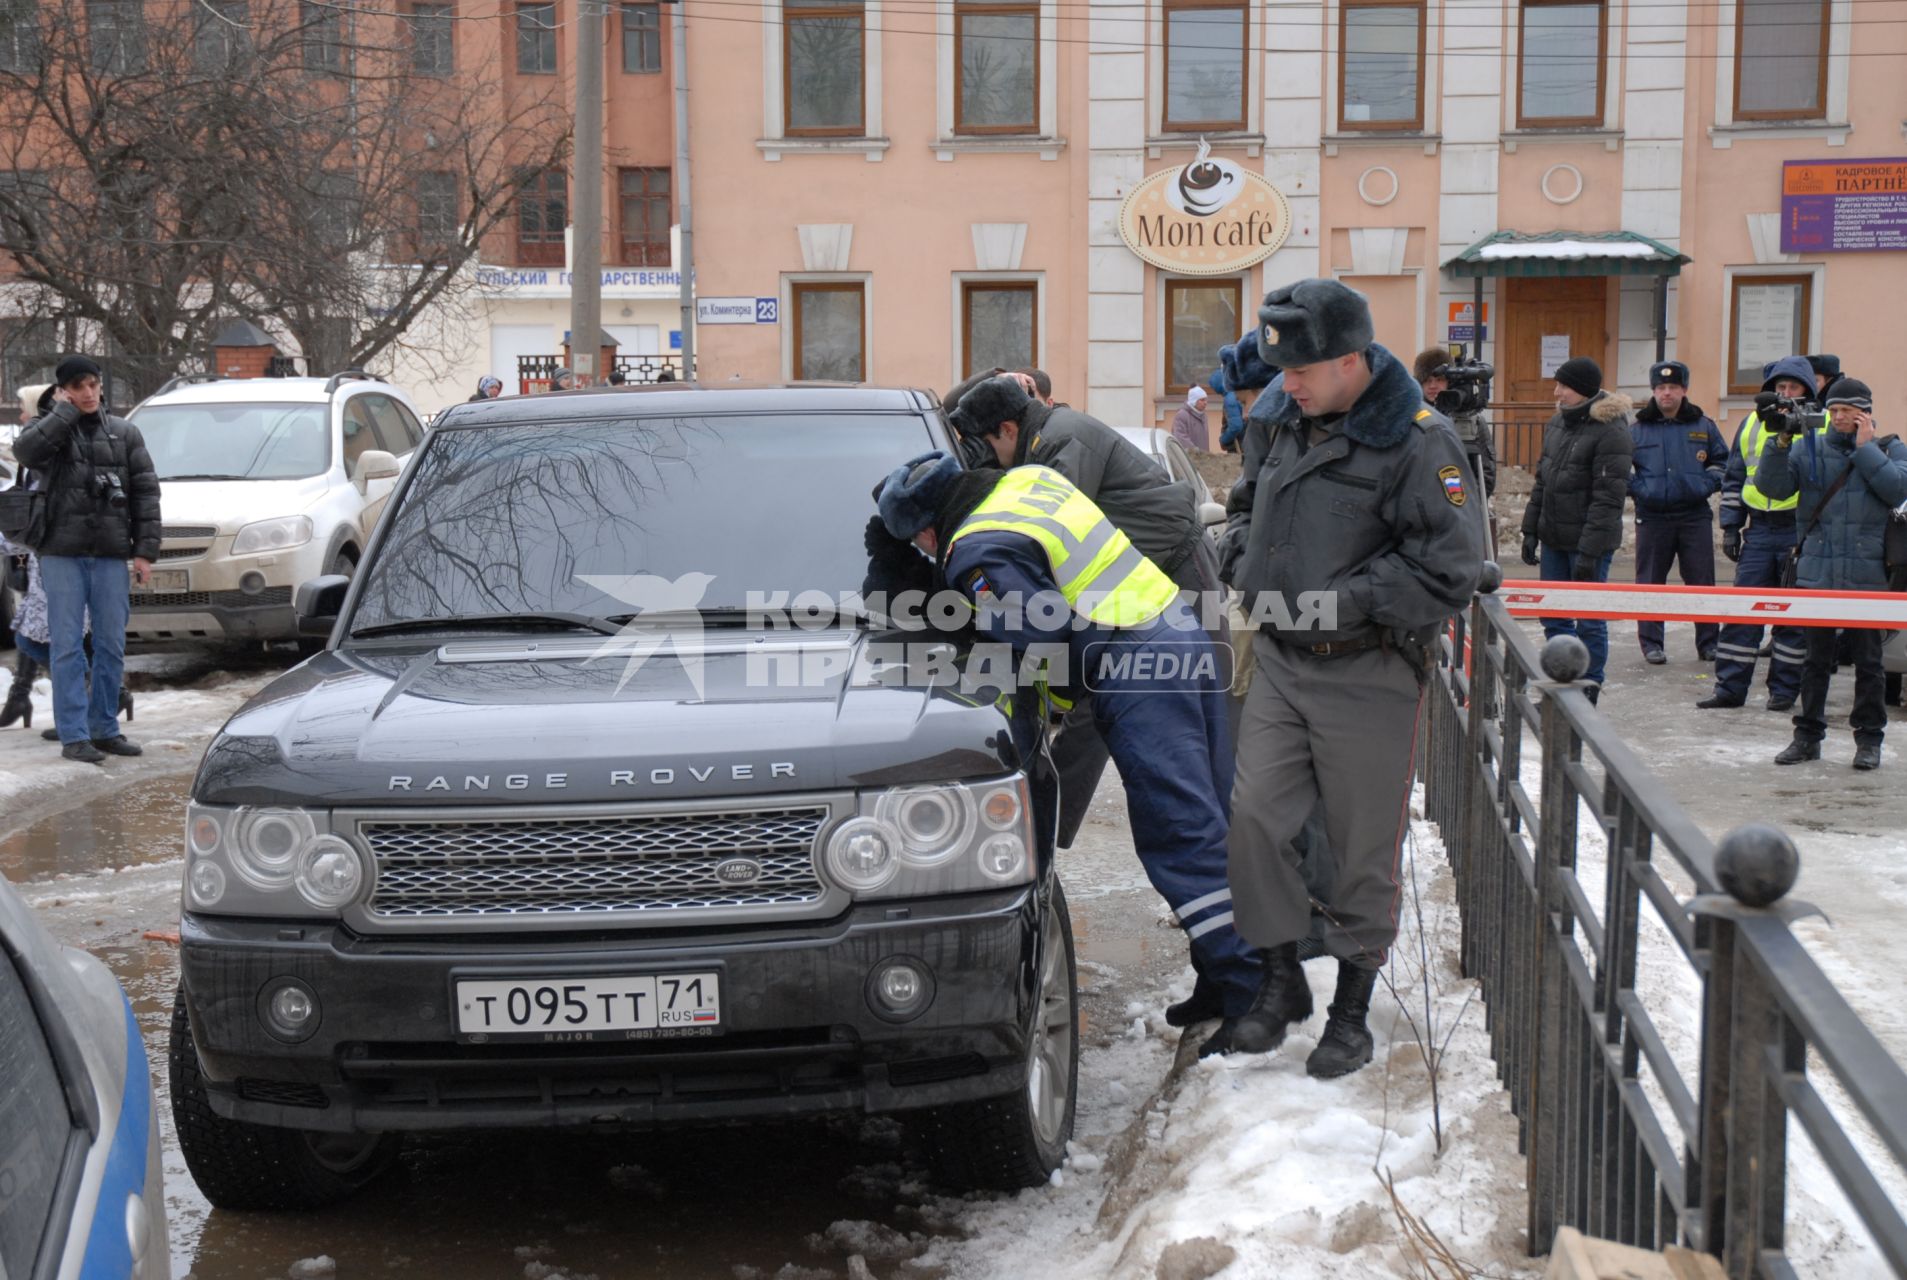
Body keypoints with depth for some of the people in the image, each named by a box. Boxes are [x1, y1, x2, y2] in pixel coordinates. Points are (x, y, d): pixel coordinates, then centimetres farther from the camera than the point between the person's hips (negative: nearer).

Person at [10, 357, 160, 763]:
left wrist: (145, 550, 0)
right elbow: (25, 449, -21)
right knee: (68, 646, -3)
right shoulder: (49, 429, 4)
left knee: (111, 646, 6)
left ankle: (104, 728, 17)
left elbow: (146, 492, 8)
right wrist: (65, 410, -11)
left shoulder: (124, 433, 10)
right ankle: (74, 736, -1)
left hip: (111, 555, 3)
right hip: (63, 554, -3)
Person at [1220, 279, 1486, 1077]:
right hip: (1280, 660, 5)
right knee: (1254, 817, 0)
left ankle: (1352, 1013, 20)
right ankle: (1282, 981, 20)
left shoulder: (1417, 441, -14)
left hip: (1367, 675, -5)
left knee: (1364, 847, 5)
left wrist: (1346, 602, -20)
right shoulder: (1274, 418, 6)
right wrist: (1244, 564, 5)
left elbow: (1450, 569, -17)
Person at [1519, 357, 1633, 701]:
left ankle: (1588, 689, 10)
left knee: (1589, 620, 1)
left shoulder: (1610, 432, -14)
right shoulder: (1558, 423, 10)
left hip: (1590, 543, -8)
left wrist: (1589, 550, -21)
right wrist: (1530, 530, 14)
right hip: (1553, 540, 8)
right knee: (1553, 616, 13)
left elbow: (1608, 499, -18)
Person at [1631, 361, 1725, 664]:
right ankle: (1651, 643, 12)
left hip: (1695, 516, 0)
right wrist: (1638, 488, -6)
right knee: (1650, 583, 3)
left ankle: (1708, 642, 12)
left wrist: (1708, 484, -4)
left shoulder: (1703, 426, 8)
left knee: (1702, 582, 3)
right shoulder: (1638, 429, 6)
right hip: (1652, 517, 0)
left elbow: (1722, 462, 15)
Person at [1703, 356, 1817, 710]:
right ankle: (1730, 687, 7)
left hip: (1799, 531, -3)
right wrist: (1730, 527, 10)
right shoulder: (1752, 424, 12)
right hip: (1759, 530, 3)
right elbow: (1734, 478, 17)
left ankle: (1784, 689, 12)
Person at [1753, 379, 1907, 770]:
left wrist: (1865, 447, -9)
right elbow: (1773, 486, -3)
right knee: (1815, 659, 9)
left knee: (1868, 661, 5)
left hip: (1868, 576, -1)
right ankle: (1808, 735, 17)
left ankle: (1869, 738, 13)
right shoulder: (1808, 448, 7)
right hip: (1816, 574, 2)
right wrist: (1781, 443, -14)